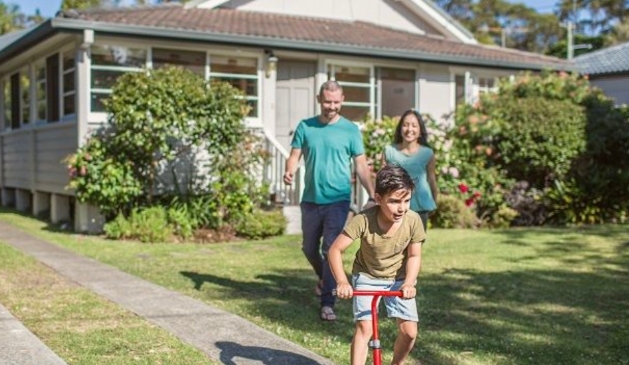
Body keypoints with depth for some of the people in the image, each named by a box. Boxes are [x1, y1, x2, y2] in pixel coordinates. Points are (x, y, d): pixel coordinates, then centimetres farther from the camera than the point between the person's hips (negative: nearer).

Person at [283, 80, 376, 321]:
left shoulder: (350, 130, -1)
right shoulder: (305, 127, 3)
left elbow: (361, 166, 0)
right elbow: (294, 156, 3)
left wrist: (372, 196, -9)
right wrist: (289, 172, -20)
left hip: (337, 200, -3)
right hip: (311, 199, 3)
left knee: (331, 250, -9)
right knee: (309, 247, 16)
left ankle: (327, 303, -3)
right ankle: (325, 279, 45)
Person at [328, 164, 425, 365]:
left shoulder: (413, 220, -23)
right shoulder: (363, 220, -29)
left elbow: (414, 256, -10)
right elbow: (335, 250, -24)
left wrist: (409, 282, -25)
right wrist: (342, 281, -34)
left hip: (399, 278, 2)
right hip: (367, 277, -2)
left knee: (409, 331, -4)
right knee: (364, 327, -15)